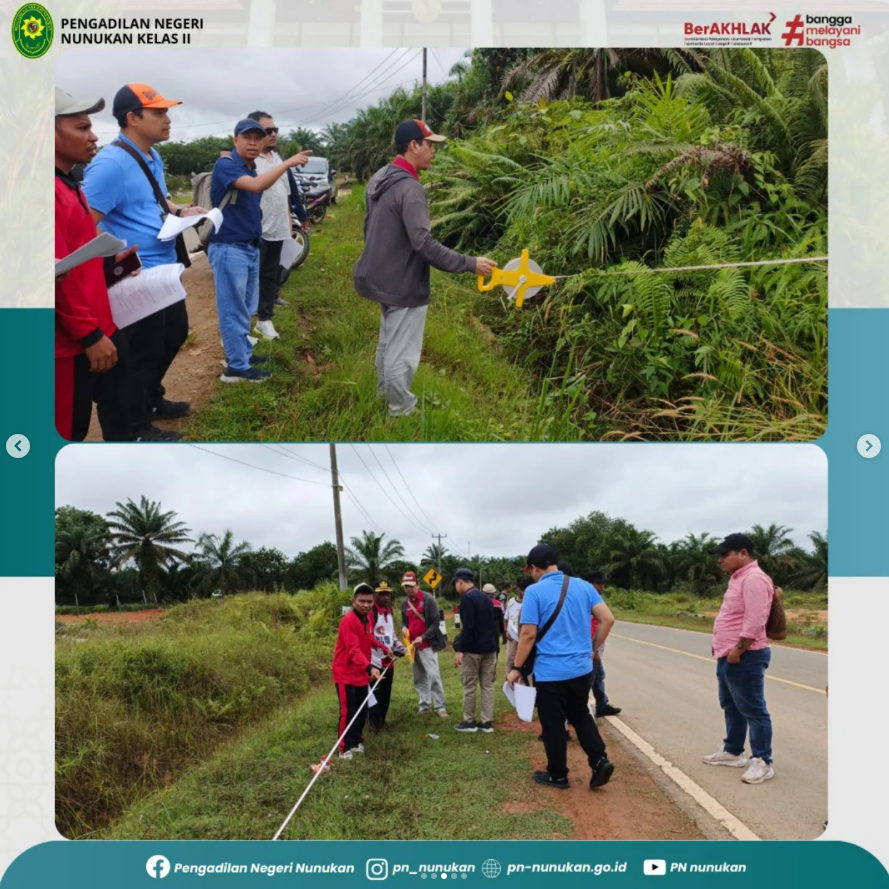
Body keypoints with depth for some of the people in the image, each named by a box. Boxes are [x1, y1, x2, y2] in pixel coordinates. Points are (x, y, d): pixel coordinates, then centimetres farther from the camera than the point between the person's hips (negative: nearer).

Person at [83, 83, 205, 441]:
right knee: (142, 351, 4)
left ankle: (151, 400, 44)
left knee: (175, 332, 24)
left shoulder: (153, 157, 8)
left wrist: (181, 211, 7)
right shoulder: (111, 164, -23)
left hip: (164, 270, 10)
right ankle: (136, 428, 22)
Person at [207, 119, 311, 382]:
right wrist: (288, 163, -27)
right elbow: (255, 185, -31)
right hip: (229, 248, -9)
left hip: (251, 247, 9)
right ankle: (237, 367, 3)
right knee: (233, 310, -3)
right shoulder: (225, 165, -14)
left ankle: (243, 353, 29)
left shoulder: (252, 170, 14)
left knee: (245, 309, 17)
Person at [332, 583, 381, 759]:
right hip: (345, 674, -8)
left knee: (362, 710, 14)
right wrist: (369, 667, -43)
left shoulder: (367, 619, 5)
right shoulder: (348, 621, -23)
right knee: (348, 711, -5)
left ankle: (356, 741, 27)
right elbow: (353, 649, -32)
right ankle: (345, 748, 3)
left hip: (362, 674, 8)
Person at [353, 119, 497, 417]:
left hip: (382, 278, 10)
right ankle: (401, 409, 16)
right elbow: (424, 244, -30)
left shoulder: (379, 179, 5)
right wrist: (469, 263, -26)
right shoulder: (410, 188, -25)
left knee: (388, 343, 26)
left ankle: (384, 392, 42)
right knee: (402, 354, 4)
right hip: (404, 285, -10)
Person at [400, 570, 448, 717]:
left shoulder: (428, 599, -9)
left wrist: (423, 637, -20)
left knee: (433, 675, -10)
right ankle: (425, 705, 19)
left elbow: (435, 623, -12)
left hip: (427, 644, -6)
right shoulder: (405, 603, 10)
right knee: (419, 677, 11)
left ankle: (440, 707, -5)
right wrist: (404, 627, -3)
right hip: (413, 645, 6)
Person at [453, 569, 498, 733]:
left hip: (472, 649, -8)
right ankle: (487, 722, 9)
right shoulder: (487, 598, 14)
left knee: (469, 686, 2)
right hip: (489, 648, 8)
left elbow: (468, 627, -20)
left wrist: (460, 650, -19)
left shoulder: (467, 598, -12)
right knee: (488, 685, 8)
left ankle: (469, 721, 8)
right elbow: (495, 624, 17)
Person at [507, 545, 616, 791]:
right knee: (580, 715, 22)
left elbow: (528, 635, -13)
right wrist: (594, 648, 13)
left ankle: (557, 775, 20)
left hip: (550, 671, -5)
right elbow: (608, 619, 0)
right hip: (581, 667, 5)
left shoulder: (535, 591, -12)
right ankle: (600, 760, 9)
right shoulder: (583, 585, 2)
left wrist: (516, 668, -4)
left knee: (553, 724, 9)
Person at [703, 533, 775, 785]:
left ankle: (762, 763, 3)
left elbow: (755, 620, -25)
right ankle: (732, 752, 31)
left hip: (745, 657, -11)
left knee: (753, 710, -4)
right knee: (731, 707, 19)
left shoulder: (753, 578, -18)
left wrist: (738, 650, -24)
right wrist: (721, 647, 22)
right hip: (729, 656, 11)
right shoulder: (739, 577, 15)